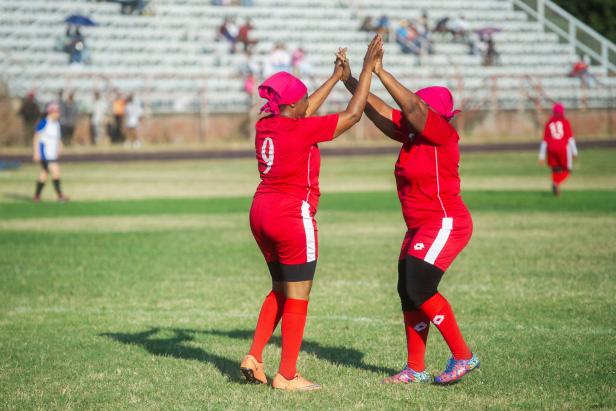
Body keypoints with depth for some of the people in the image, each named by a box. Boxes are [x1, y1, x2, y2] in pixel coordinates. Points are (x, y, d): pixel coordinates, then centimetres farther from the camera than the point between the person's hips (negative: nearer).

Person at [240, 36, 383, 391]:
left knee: (281, 291, 22)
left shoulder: (265, 126, 4)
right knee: (297, 297, 3)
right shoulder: (303, 130, -17)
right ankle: (287, 375, 7)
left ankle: (255, 357, 14)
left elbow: (304, 113, 22)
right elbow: (354, 113, -12)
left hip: (262, 213, 8)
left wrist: (337, 76, 27)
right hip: (293, 216, -8)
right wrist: (368, 68, -3)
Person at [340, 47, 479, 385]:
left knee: (419, 290, -16)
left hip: (445, 224, -9)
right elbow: (377, 110, 9)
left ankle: (463, 357, -5)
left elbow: (412, 106, -27)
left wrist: (380, 72, -27)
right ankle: (416, 369, 17)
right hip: (420, 228, 9)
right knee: (408, 294, 8)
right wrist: (349, 80, 3)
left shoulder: (442, 135, -15)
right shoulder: (410, 134, 7)